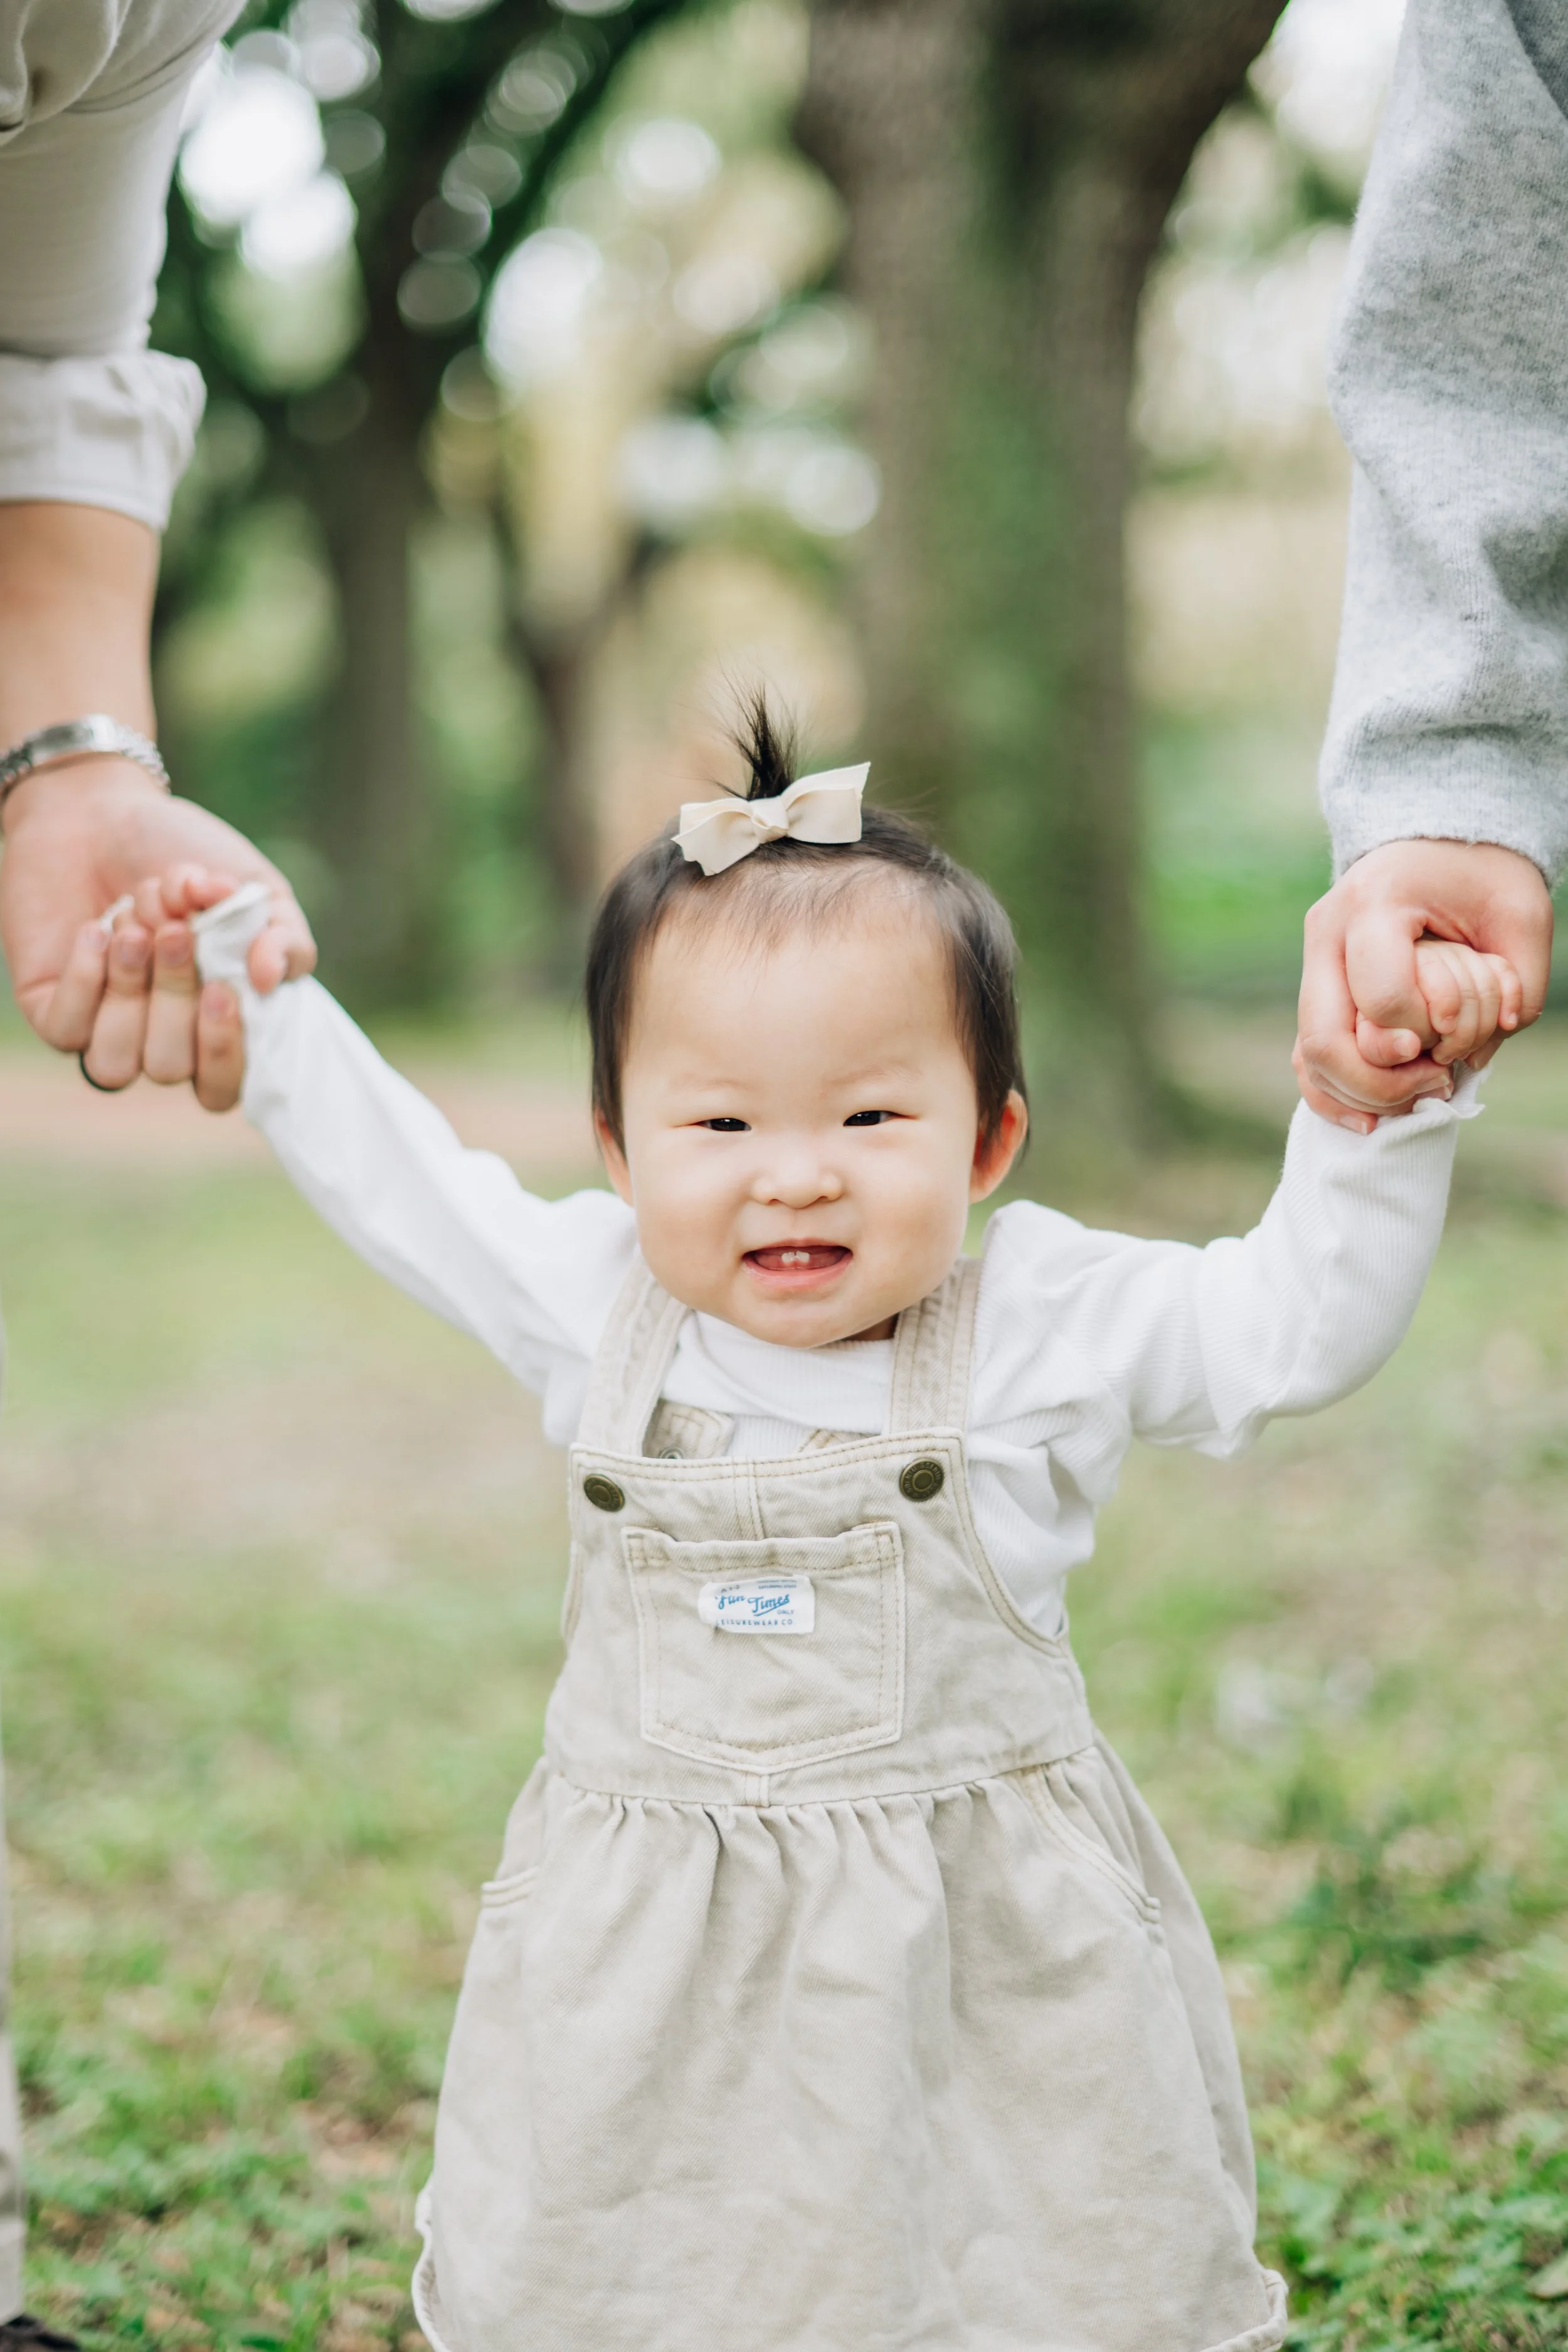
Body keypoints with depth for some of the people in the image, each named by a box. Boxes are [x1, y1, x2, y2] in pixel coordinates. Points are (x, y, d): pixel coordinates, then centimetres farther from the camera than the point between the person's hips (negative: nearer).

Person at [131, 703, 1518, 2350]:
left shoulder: (1046, 1329, -9)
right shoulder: (595, 1312, -3)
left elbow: (1299, 1320, -5)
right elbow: (395, 1173, 10)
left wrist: (1389, 1103, -17)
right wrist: (249, 978, 12)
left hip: (991, 1953, -1)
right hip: (655, 1949, 2)